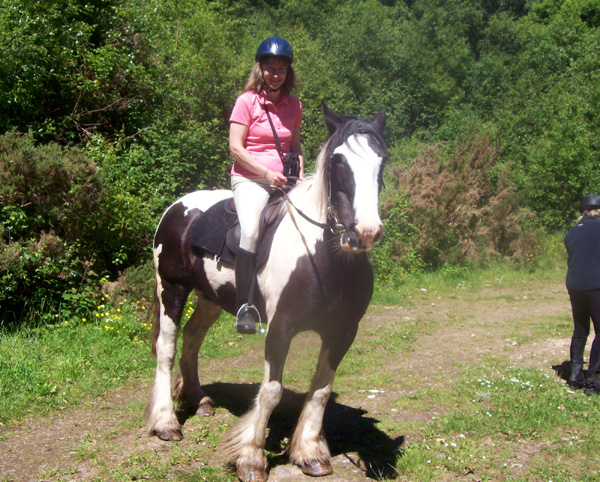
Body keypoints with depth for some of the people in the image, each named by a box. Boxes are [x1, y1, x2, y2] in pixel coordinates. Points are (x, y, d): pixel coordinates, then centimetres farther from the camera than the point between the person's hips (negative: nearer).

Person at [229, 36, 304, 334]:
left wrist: (300, 174, 3)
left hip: (283, 182, 6)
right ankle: (244, 306, -26)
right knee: (250, 229, -31)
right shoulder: (247, 101, -1)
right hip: (249, 178, -5)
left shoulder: (293, 106, 14)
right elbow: (235, 147, -7)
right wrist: (267, 173, -16)